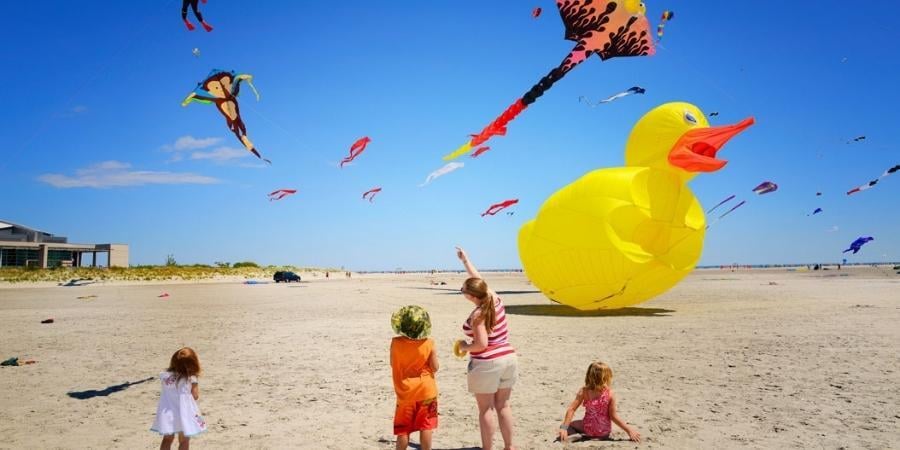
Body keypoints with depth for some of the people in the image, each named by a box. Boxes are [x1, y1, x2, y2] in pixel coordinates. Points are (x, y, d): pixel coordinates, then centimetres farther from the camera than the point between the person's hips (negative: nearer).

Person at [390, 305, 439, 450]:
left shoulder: (396, 343, -13)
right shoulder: (428, 343, -14)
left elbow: (393, 364, 1)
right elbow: (435, 367, -9)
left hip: (405, 392, 1)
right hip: (426, 391, 0)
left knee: (403, 429, 11)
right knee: (426, 427, 10)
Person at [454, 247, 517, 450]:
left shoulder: (478, 315, -18)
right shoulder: (495, 299, 1)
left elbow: (481, 344, -22)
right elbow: (479, 280, 17)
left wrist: (464, 347, -4)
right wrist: (465, 260, 25)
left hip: (486, 364, -8)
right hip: (508, 358, 8)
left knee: (486, 409, 5)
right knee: (503, 406, 17)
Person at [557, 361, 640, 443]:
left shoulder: (584, 392, -13)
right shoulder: (610, 394, -15)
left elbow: (571, 409, -15)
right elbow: (613, 416, -13)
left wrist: (564, 427, -11)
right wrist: (628, 429, -4)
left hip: (588, 429, -2)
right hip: (604, 432, 2)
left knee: (570, 425, 22)